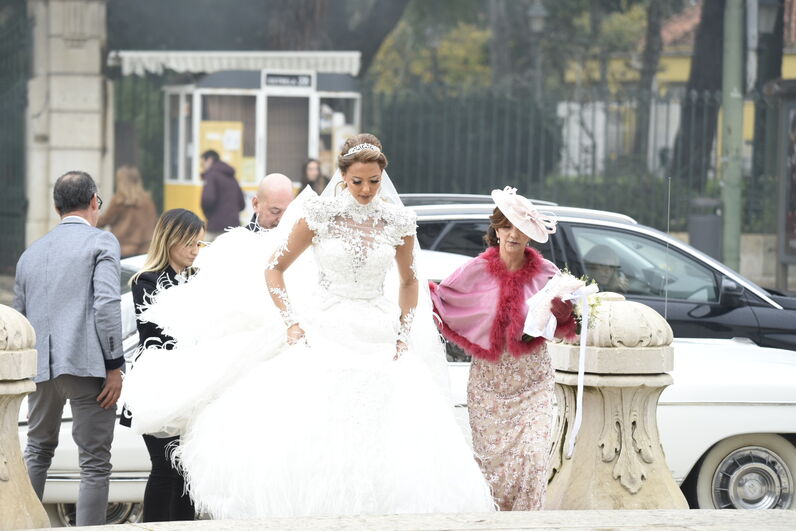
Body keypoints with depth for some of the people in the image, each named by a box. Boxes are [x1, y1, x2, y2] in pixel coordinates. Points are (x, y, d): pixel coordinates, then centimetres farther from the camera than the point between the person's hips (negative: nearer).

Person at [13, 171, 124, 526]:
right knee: (94, 463, -1)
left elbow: (18, 319, 19)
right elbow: (107, 304, -12)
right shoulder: (102, 242, 0)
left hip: (39, 365, 6)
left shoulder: (31, 253, 18)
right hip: (86, 364, -6)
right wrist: (114, 364, -10)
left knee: (38, 450, 23)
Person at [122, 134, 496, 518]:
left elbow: (408, 281, 18)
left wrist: (404, 335, 7)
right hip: (324, 334, -2)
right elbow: (274, 269, 5)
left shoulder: (397, 221, 4)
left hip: (379, 341, 2)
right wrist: (291, 324, -5)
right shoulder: (319, 215, -2)